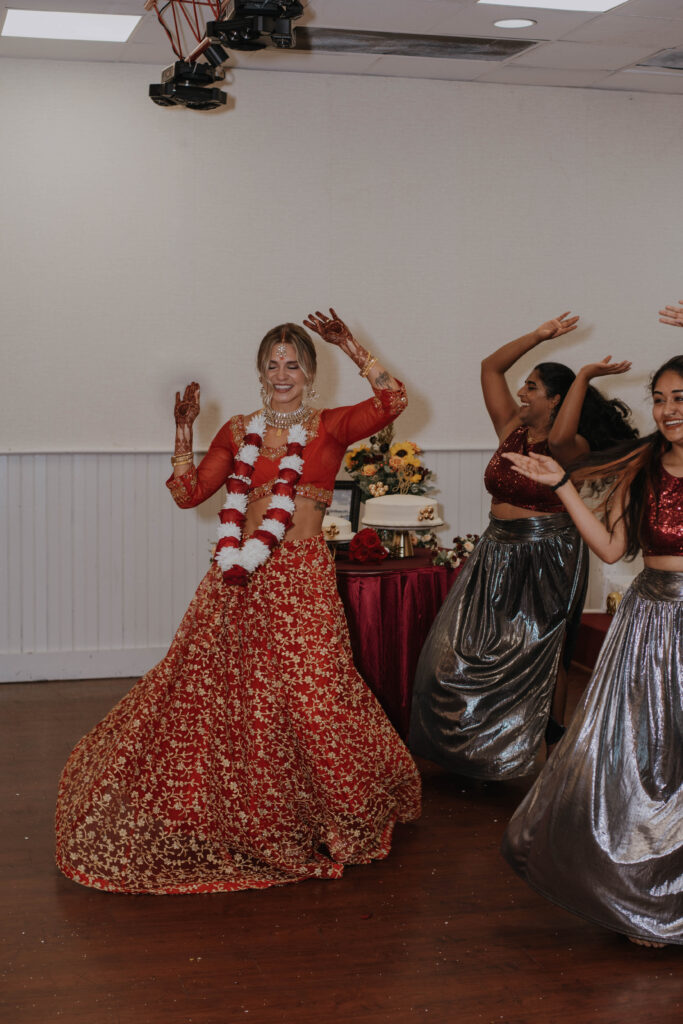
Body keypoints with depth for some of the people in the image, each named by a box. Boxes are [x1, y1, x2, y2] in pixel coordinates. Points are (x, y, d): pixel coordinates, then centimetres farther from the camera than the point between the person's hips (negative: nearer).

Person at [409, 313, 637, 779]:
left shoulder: (570, 448, -14)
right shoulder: (512, 427, 3)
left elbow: (561, 436, -39)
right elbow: (491, 367, 6)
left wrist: (583, 377, -30)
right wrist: (538, 337, 0)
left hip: (548, 558, -7)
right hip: (499, 553, 7)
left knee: (544, 656, 7)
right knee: (464, 649, 8)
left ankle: (554, 744, 23)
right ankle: (472, 743, 22)